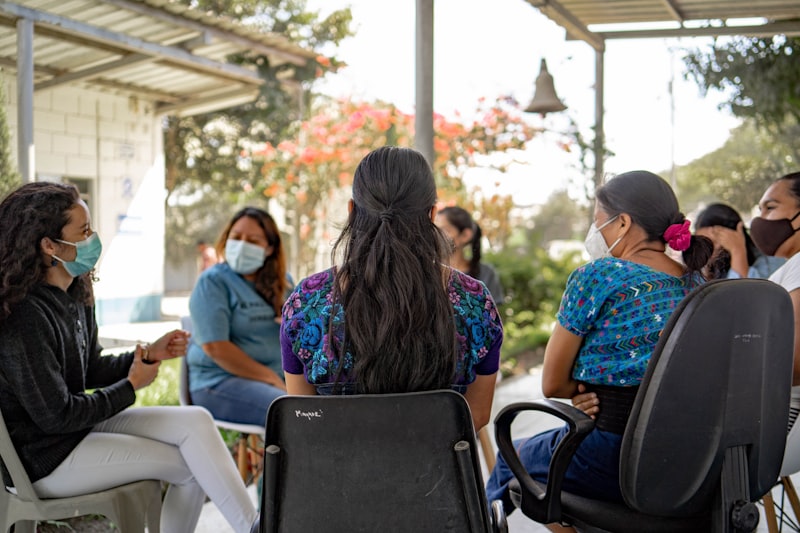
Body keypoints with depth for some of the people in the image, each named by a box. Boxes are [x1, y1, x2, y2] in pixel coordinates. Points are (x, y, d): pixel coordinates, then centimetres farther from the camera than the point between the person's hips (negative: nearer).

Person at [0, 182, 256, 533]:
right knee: (192, 462, -11)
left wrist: (148, 355, 0)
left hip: (79, 422, 9)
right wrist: (132, 386, -11)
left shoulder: (74, 295, 5)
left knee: (194, 421, -6)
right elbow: (55, 415, -22)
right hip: (45, 459, -9)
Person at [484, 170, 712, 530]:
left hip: (611, 460, -7)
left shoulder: (597, 276, -13)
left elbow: (553, 384, -8)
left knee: (510, 459, 22)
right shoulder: (697, 282, 7)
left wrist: (594, 391, 6)